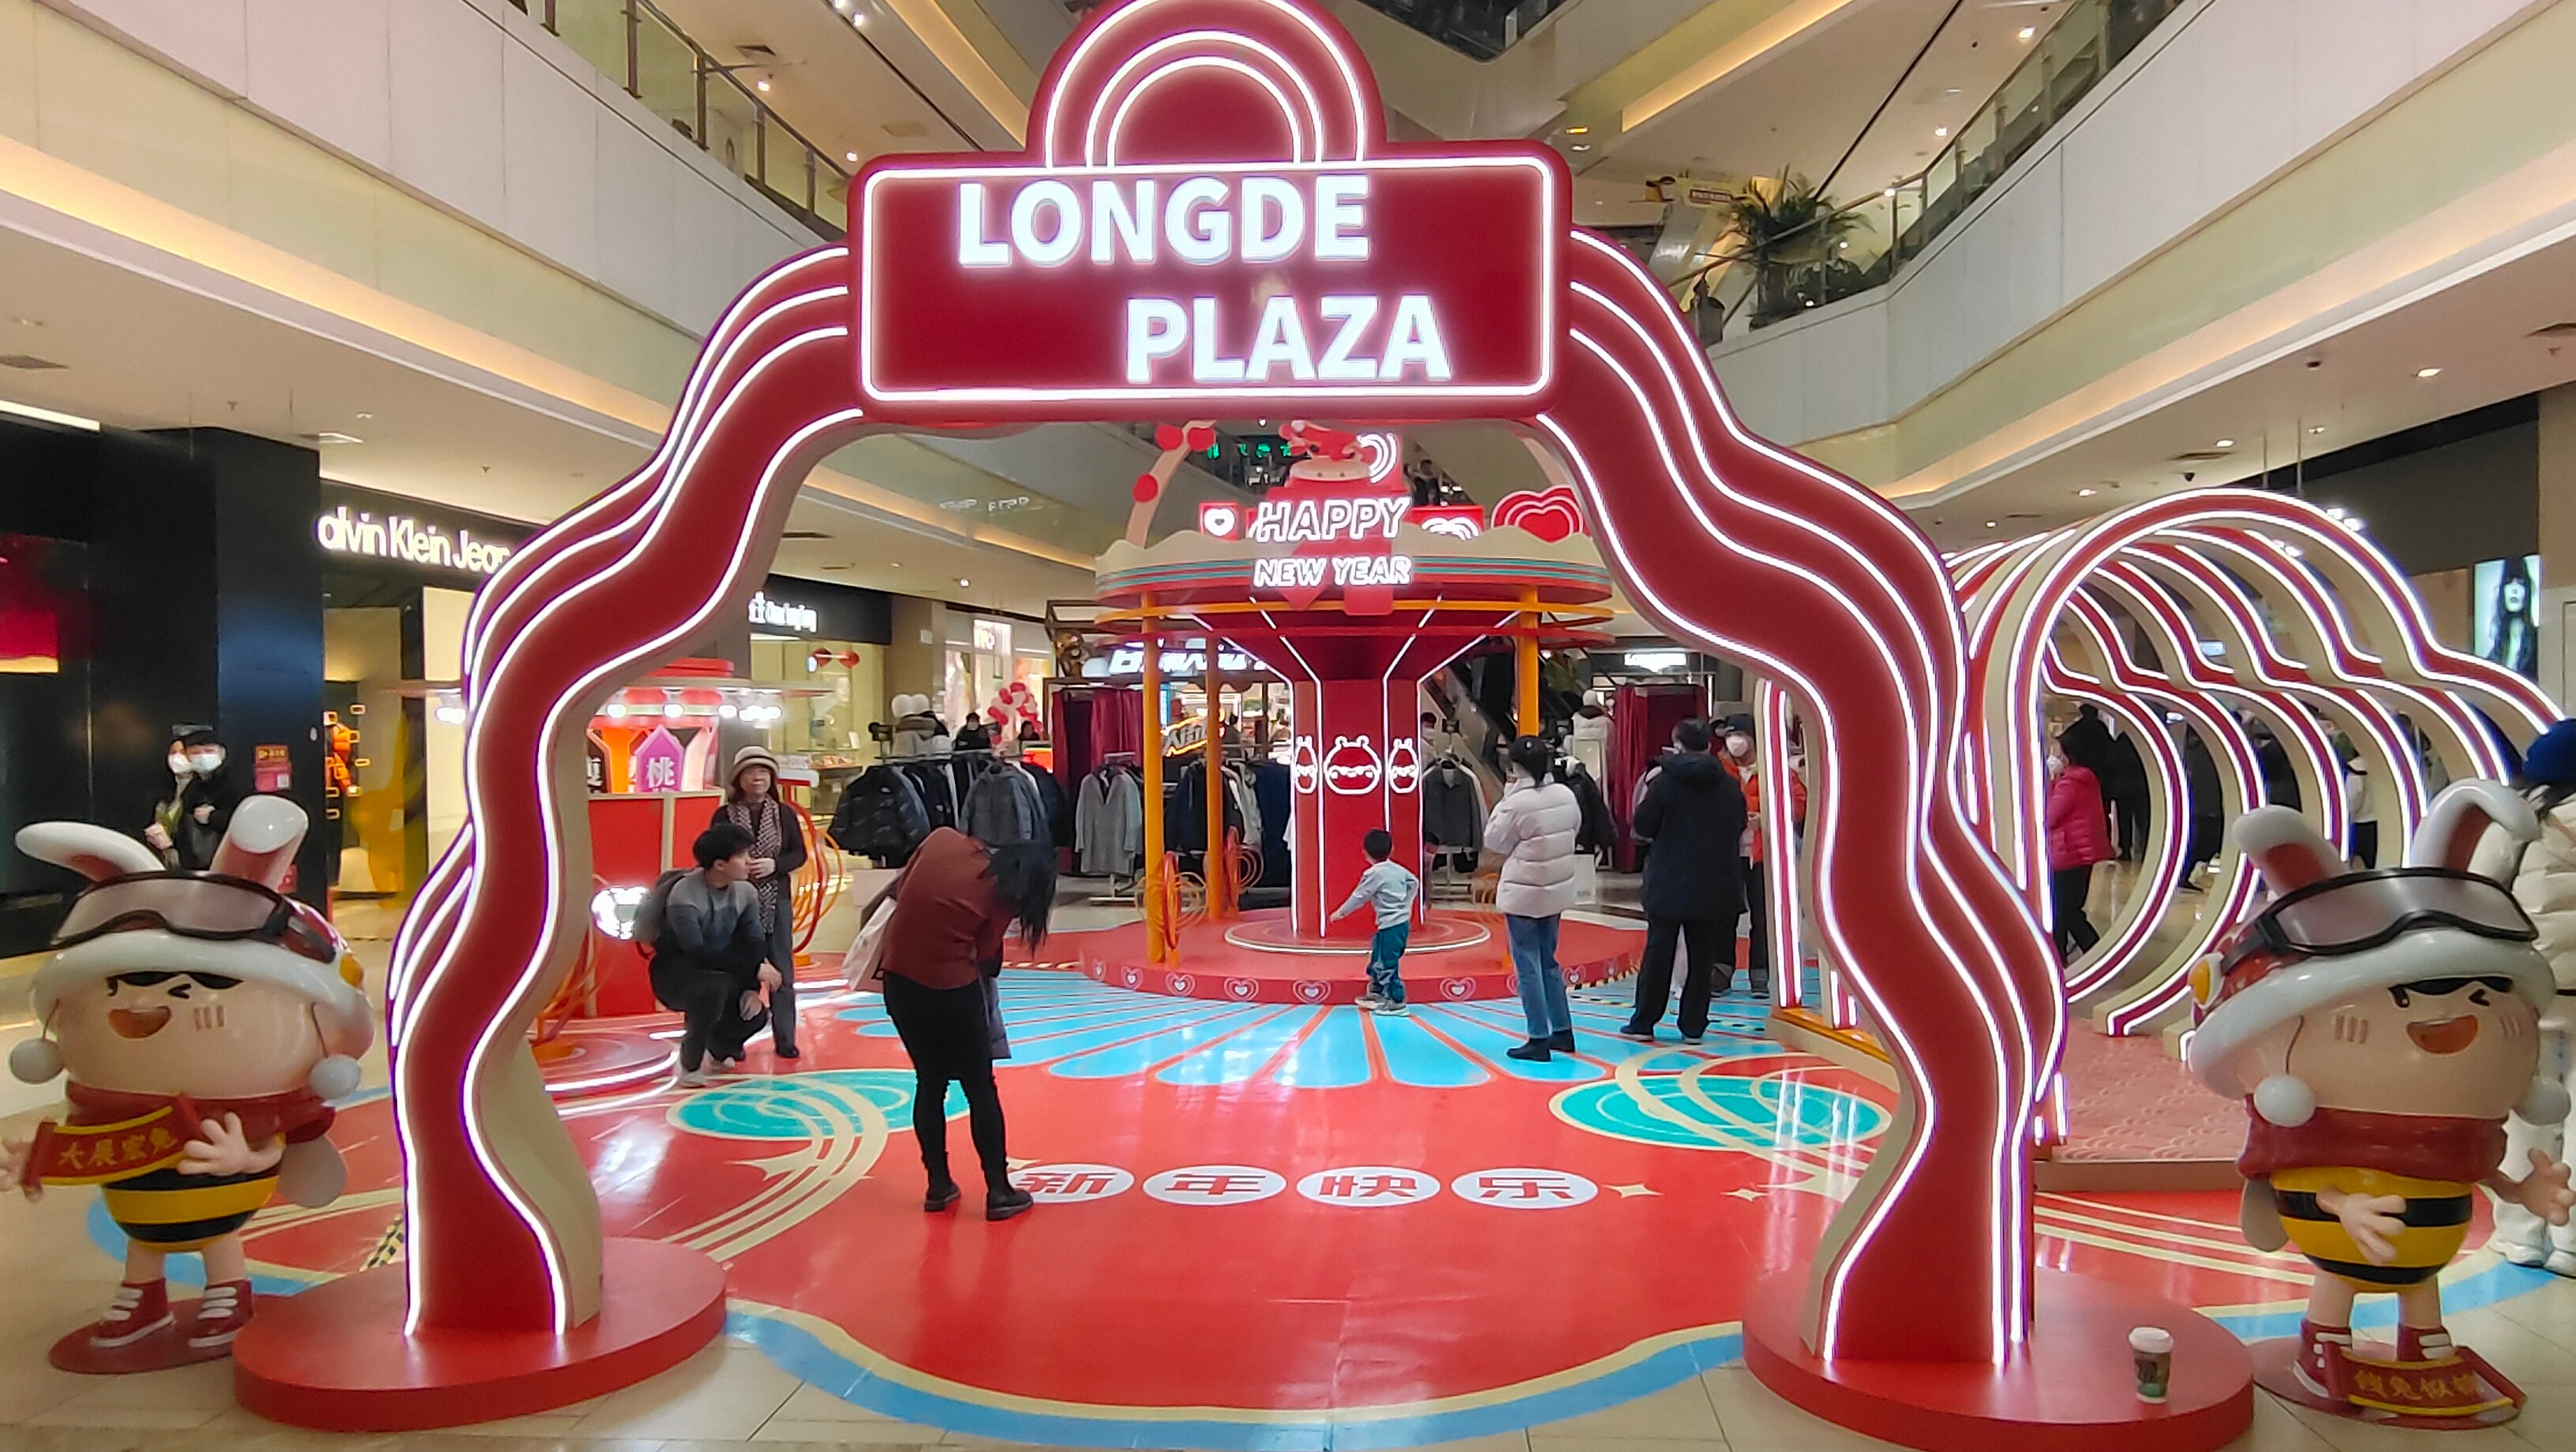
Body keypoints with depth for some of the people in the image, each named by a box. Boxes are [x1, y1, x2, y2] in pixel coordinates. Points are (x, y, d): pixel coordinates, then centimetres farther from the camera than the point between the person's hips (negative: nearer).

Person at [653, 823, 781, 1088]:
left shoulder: (746, 892, -6)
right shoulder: (685, 895, -28)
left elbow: (755, 944, -2)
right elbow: (697, 953, -34)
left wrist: (752, 988, -18)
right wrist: (755, 968, -35)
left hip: (719, 974, 6)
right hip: (675, 975, -6)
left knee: (753, 1014, -17)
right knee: (714, 987, -38)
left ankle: (718, 1046, 20)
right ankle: (690, 1063, -14)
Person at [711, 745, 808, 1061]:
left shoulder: (784, 814, 4)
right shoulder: (724, 815, 1)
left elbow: (799, 855, 5)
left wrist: (774, 864, -13)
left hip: (776, 901, 1)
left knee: (781, 971, 3)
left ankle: (784, 1039, 9)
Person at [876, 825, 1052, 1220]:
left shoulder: (944, 839, 0)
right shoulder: (1003, 899, -9)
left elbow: (899, 887, 9)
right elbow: (984, 960, -3)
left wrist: (874, 910, 27)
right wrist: (988, 1011, 14)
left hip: (899, 978, 5)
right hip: (951, 987, -5)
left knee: (929, 1083, 19)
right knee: (981, 1088, 10)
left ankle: (938, 1186, 26)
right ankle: (999, 1192, 15)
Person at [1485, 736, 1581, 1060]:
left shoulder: (1516, 803, -21)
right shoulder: (1566, 795, -2)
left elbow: (1494, 841, -8)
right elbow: (1575, 830, 12)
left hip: (1523, 894, -7)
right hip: (1557, 890, 7)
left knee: (1528, 966, 1)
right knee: (1548, 961, 20)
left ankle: (1539, 1040, 2)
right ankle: (1562, 1031, 25)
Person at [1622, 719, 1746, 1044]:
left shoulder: (1665, 782, -9)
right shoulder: (1730, 786, 1)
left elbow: (1642, 826, -5)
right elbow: (1739, 830, 11)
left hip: (1668, 884, -2)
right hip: (1713, 888, 2)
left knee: (1658, 953, 6)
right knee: (1702, 957, 8)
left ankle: (1643, 1023, 11)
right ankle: (1693, 1026, 10)